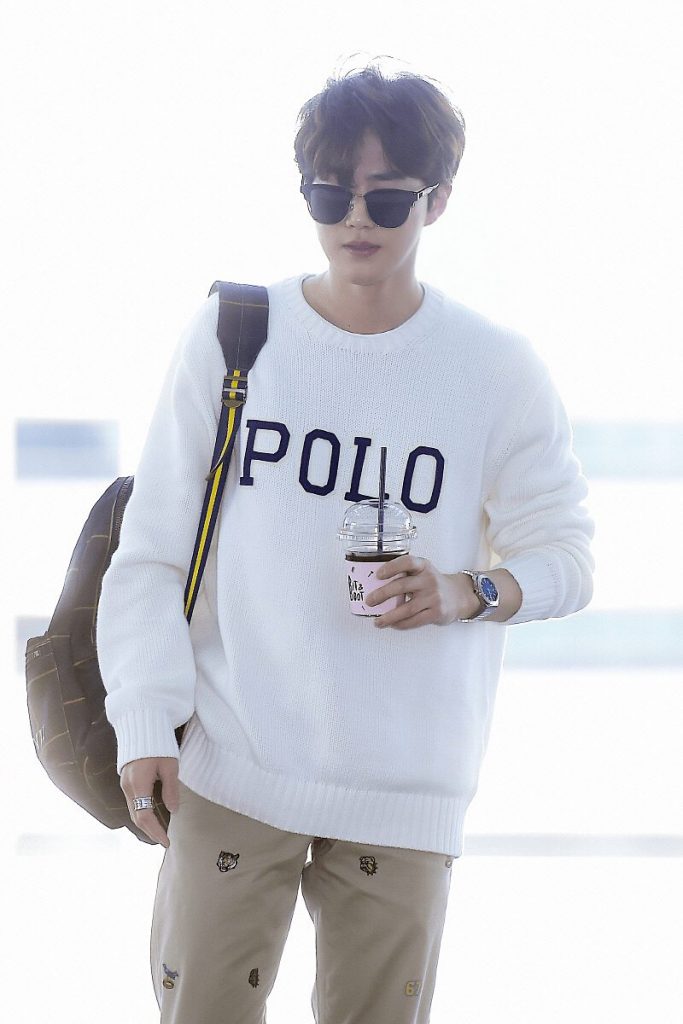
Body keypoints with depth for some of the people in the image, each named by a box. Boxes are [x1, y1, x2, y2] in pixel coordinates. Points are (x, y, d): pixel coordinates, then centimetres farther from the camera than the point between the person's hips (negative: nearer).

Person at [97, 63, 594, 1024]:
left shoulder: (497, 369, -1)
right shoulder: (230, 334, 0)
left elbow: (564, 554, 6)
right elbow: (152, 552, 3)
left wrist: (467, 593, -16)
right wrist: (147, 727, -7)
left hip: (405, 788, 0)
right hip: (231, 765, 0)